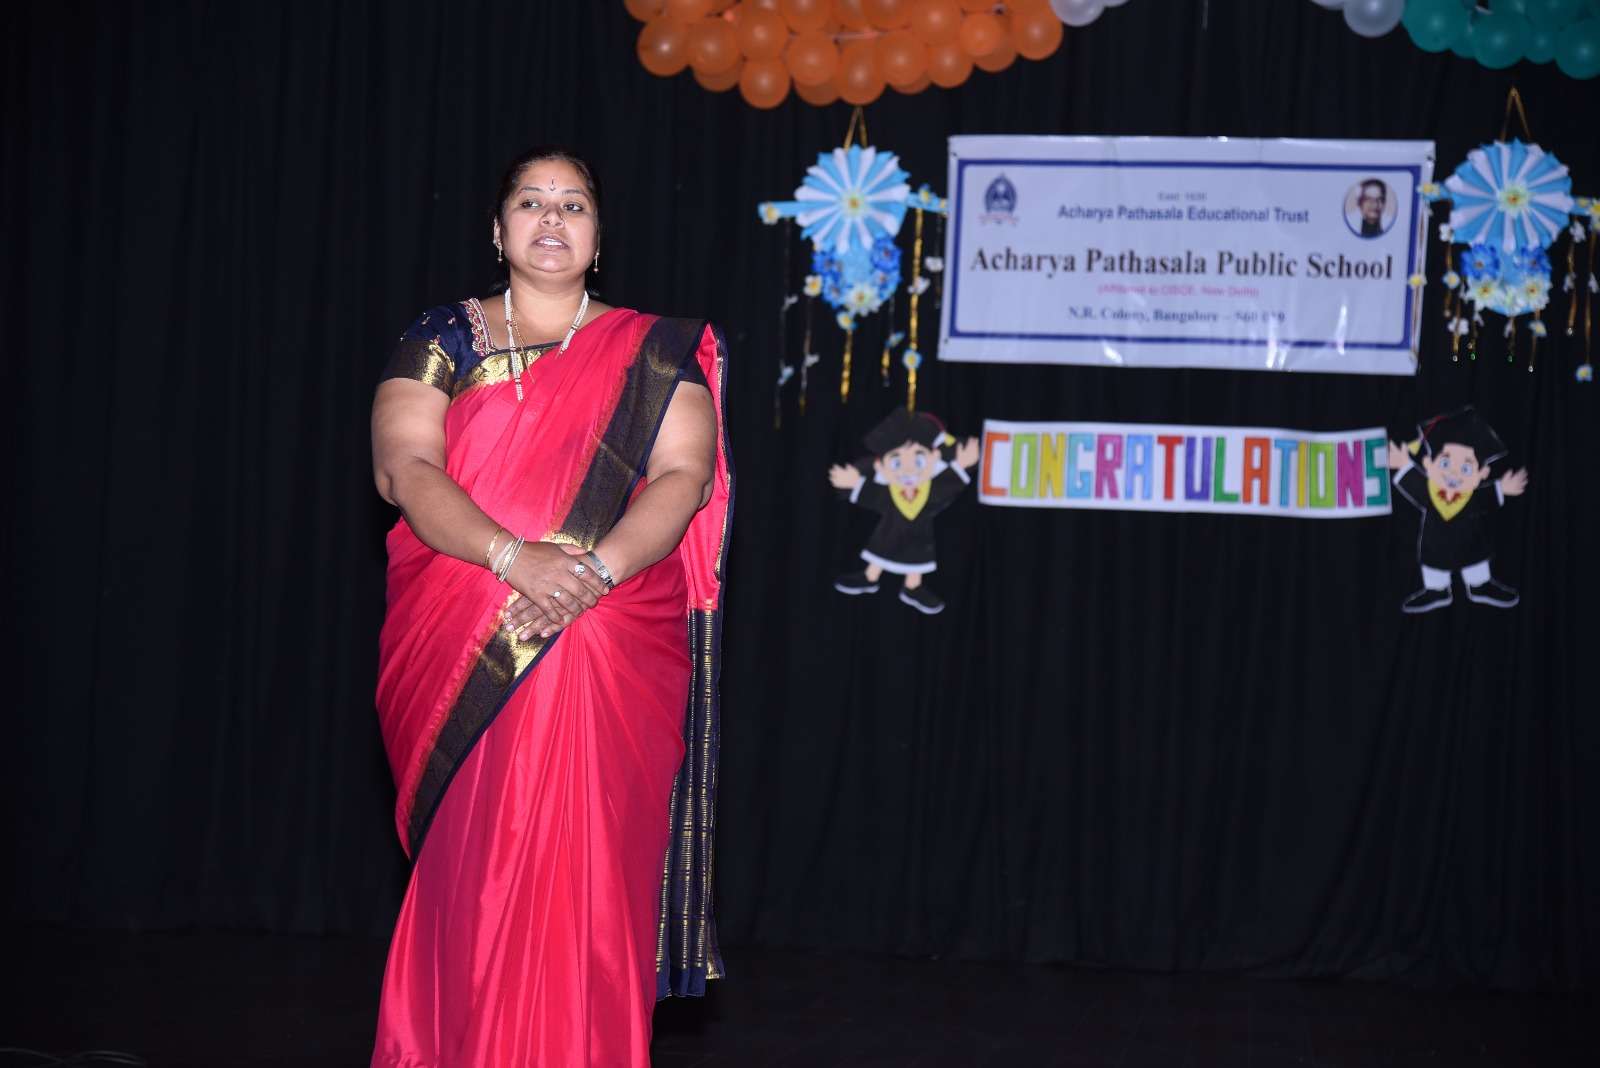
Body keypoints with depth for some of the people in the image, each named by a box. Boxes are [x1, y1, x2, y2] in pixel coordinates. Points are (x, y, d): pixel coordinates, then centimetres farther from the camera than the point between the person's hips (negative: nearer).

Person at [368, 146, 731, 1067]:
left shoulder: (655, 351, 11)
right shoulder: (443, 340, 10)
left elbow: (685, 474, -1)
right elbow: (404, 468, -4)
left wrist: (596, 567, -19)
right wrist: (516, 559, -20)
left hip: (611, 659, 0)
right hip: (460, 659, 0)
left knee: (582, 877, -5)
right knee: (468, 880, 0)